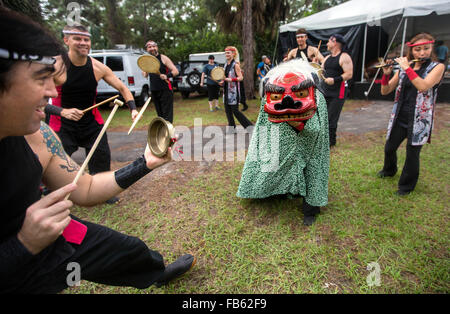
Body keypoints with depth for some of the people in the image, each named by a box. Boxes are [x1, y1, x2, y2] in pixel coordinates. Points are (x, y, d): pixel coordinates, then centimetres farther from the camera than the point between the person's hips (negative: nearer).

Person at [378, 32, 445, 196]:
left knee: (412, 153, 3)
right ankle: (389, 170, 44)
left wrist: (407, 68, -19)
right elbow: (385, 91, 2)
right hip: (400, 118, 4)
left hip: (419, 120, -3)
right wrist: (386, 73, -13)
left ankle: (406, 185, 24)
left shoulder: (437, 67, -4)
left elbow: (423, 86, -24)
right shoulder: (403, 68, 6)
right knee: (389, 148, 13)